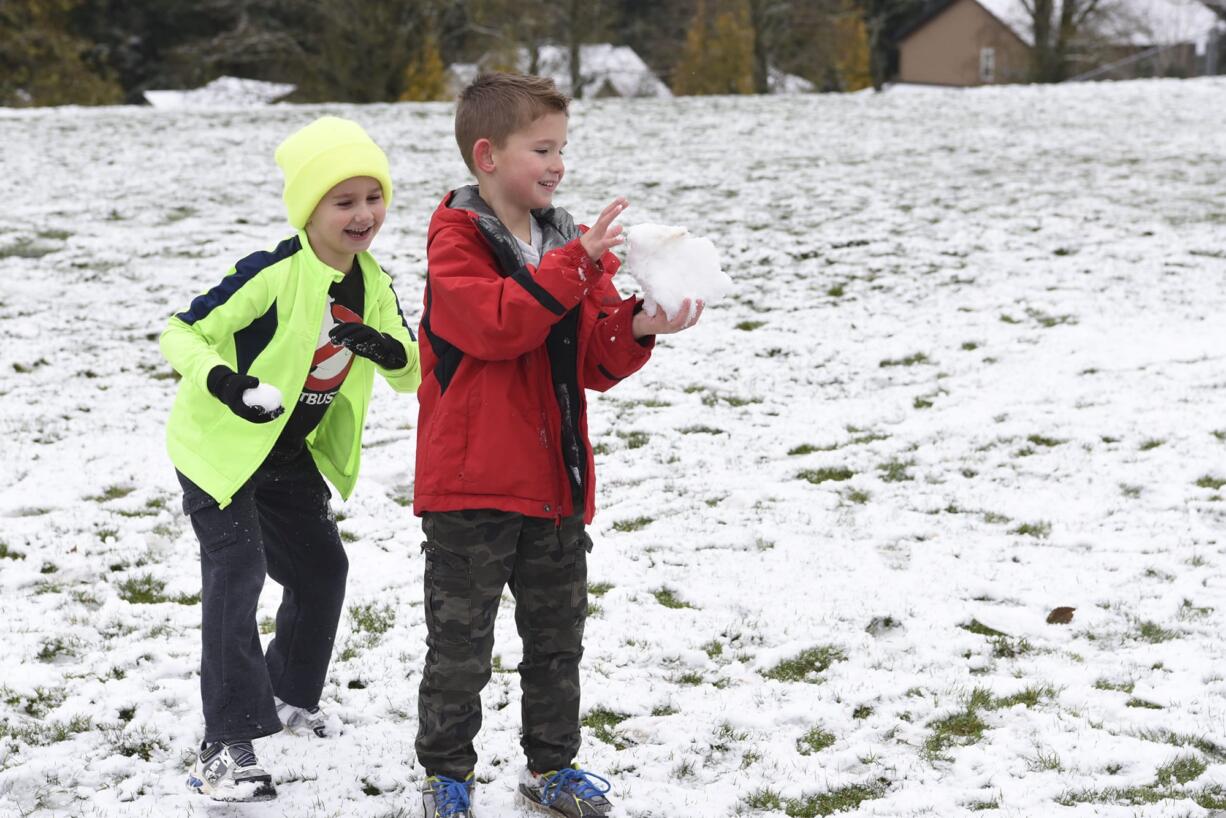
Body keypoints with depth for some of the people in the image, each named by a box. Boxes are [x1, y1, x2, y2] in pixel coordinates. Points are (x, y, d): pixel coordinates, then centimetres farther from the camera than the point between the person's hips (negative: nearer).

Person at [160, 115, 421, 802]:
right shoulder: (273, 275, -25)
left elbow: (415, 375, 4)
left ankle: (290, 694, 39)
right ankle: (225, 746, -18)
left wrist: (393, 353, -20)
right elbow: (180, 333, -24)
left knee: (322, 566, 15)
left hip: (293, 454, 8)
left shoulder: (374, 287, -3)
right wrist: (221, 379, -43)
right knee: (237, 576, -17)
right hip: (220, 446, -8)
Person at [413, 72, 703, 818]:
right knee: (461, 641, 3)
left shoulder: (572, 242, 10)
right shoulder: (456, 241, -10)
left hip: (554, 481, 6)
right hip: (471, 481, -6)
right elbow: (496, 324, -27)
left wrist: (637, 330, -13)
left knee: (557, 637, 15)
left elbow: (592, 364, 7)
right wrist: (576, 262, -30)